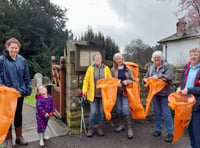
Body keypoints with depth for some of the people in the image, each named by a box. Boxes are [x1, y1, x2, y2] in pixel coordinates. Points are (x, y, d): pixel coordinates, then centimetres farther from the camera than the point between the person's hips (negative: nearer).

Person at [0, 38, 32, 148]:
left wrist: (27, 89, 5)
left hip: (20, 92, 3)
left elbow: (26, 76, 6)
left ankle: (19, 137, 30)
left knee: (18, 114, 14)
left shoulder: (22, 60, 3)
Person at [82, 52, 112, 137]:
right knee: (93, 112, 0)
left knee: (101, 111, 11)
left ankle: (100, 128, 28)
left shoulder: (106, 68, 3)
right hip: (93, 94, -1)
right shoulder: (90, 68, 0)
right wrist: (85, 90, -11)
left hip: (103, 94, 1)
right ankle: (91, 128, 20)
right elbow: (86, 80, 0)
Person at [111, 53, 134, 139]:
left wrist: (127, 81, -15)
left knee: (125, 109, -8)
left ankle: (129, 128, 1)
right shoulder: (113, 70, 3)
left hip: (125, 91, -2)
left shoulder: (127, 69, 2)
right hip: (116, 91, 2)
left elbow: (132, 80, 5)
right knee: (118, 109, 10)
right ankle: (121, 125, 28)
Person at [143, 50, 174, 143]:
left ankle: (170, 132, 11)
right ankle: (158, 129, 27)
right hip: (155, 93, 4)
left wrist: (159, 76, -23)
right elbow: (145, 78, 16)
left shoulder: (166, 66, -2)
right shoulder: (151, 68, 10)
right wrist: (145, 79, -7)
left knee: (166, 113, -2)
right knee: (157, 112, 13)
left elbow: (170, 76, -16)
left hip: (164, 93, -4)